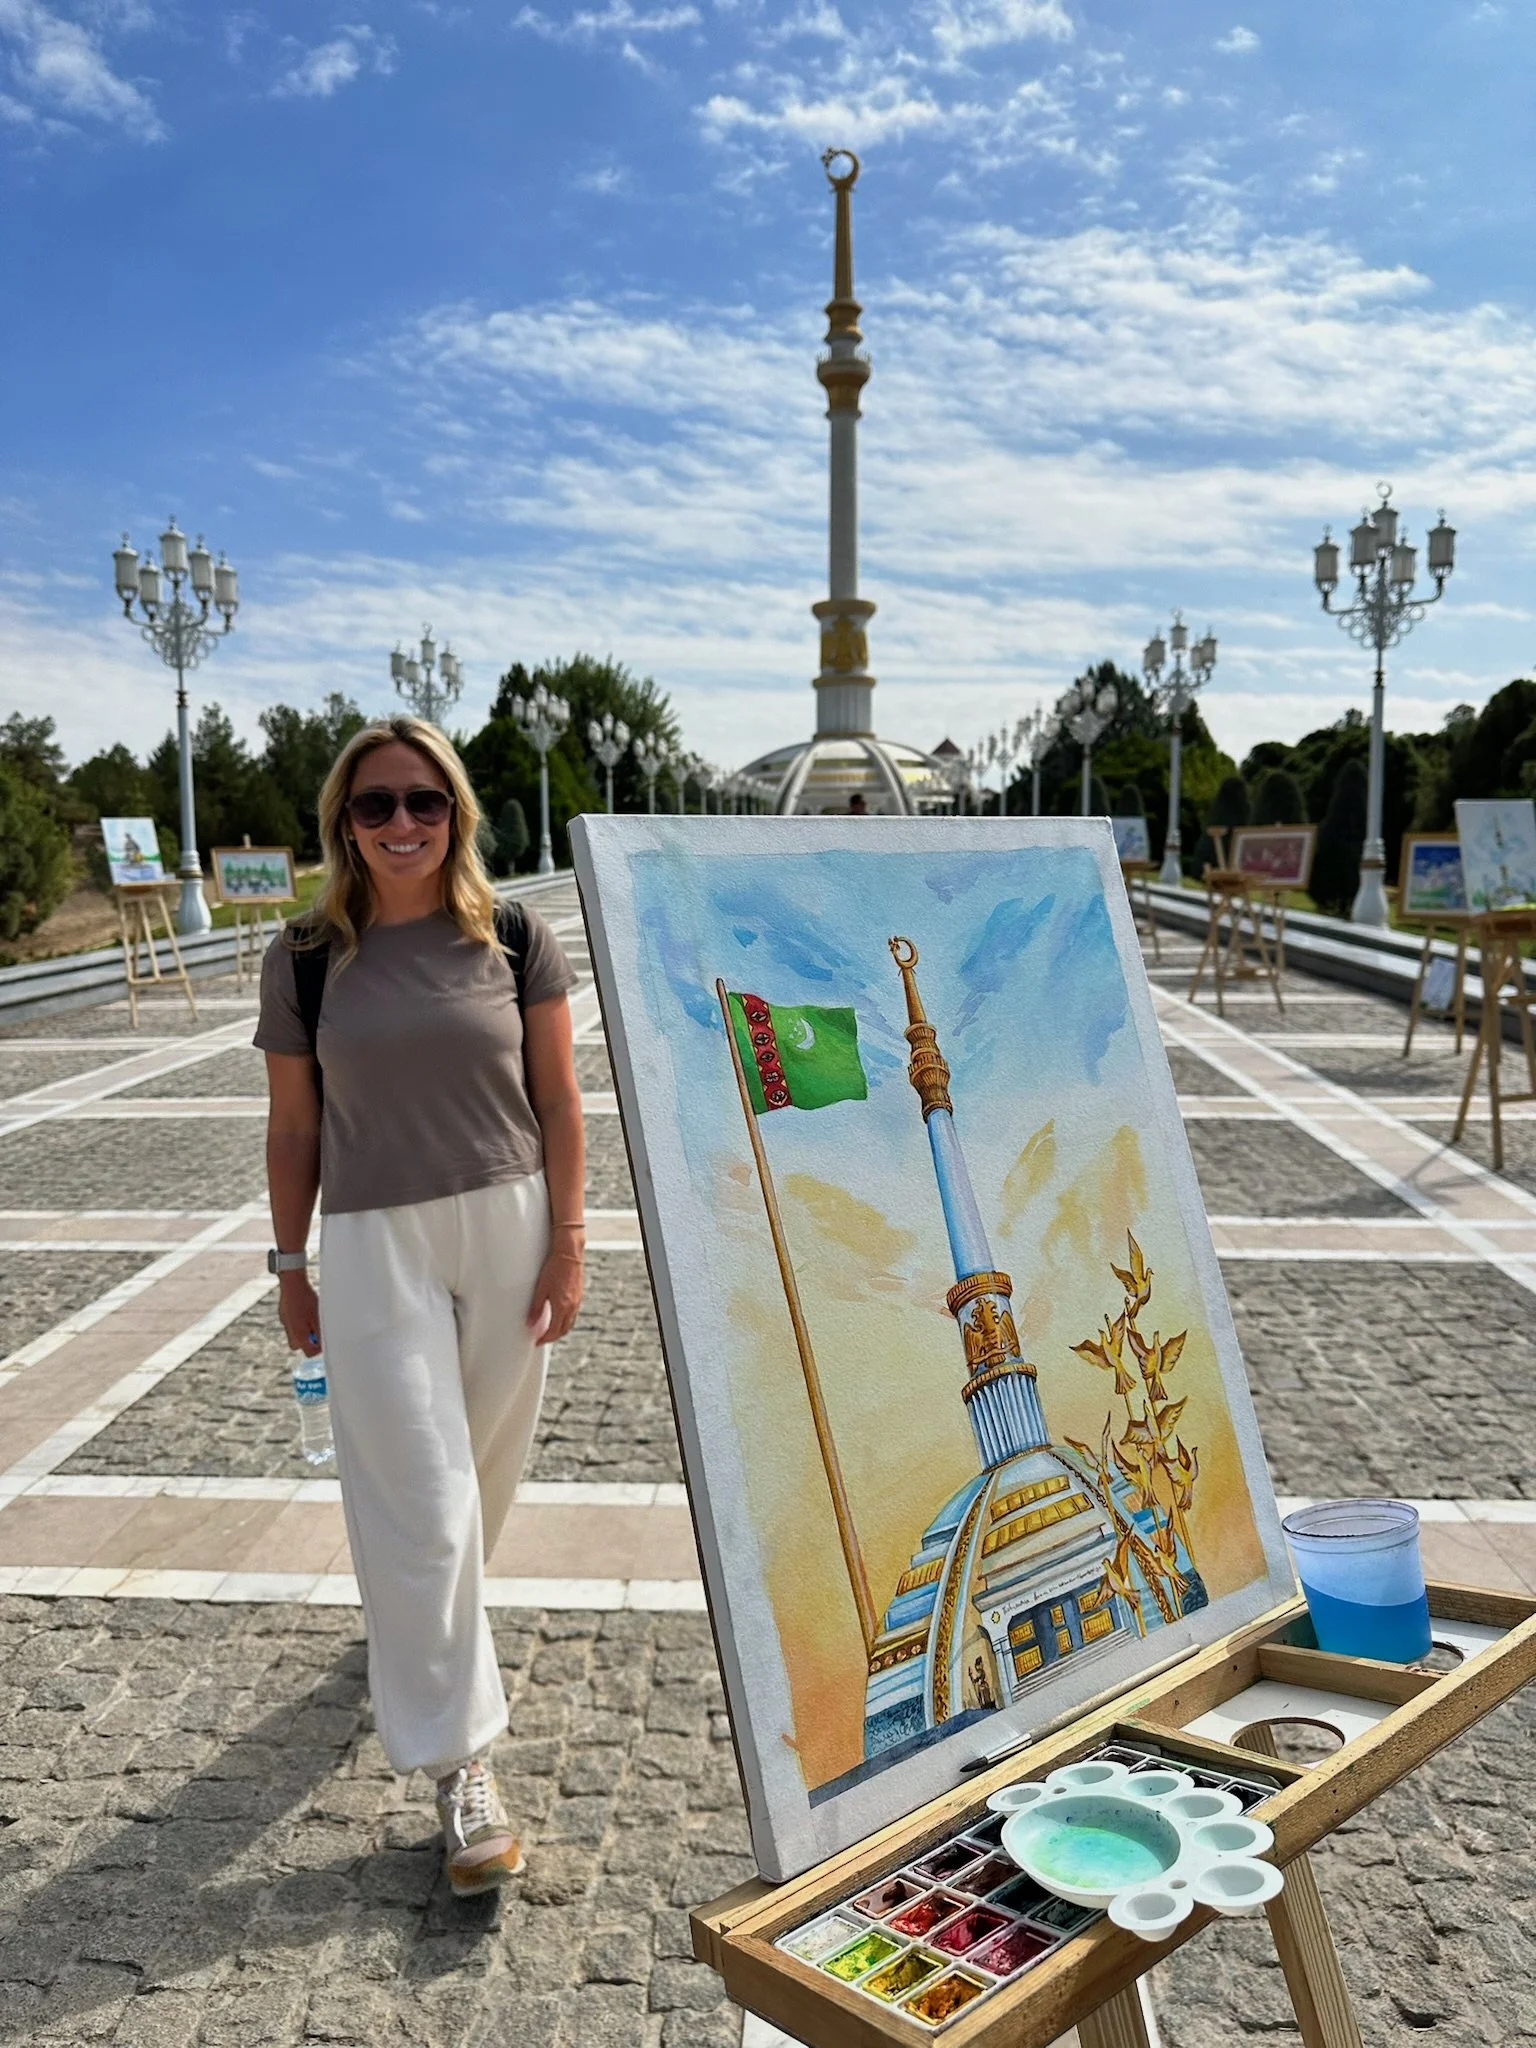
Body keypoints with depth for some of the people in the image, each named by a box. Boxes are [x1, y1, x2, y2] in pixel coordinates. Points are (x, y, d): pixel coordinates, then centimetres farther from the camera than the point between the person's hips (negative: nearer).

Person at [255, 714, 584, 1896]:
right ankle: (460, 1766, 10)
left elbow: (559, 1100, 0)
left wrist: (567, 1242, -4)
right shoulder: (308, 959, -2)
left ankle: (426, 1616, 48)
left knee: (485, 1470, 16)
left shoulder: (514, 939, -2)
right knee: (417, 1505, -1)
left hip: (507, 1227, 2)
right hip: (373, 1246, -1)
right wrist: (291, 1266, 7)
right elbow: (294, 1126, 4)